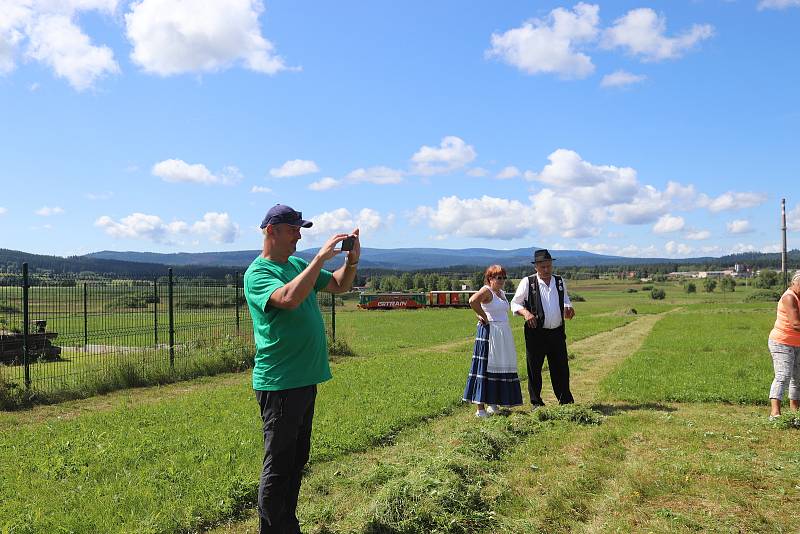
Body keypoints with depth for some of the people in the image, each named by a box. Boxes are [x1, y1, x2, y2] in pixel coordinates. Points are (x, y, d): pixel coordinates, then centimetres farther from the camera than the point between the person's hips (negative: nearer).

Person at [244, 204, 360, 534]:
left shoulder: (298, 265, 12)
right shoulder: (257, 273, -12)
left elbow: (339, 286, 17)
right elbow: (289, 298, -31)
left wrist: (351, 261, -2)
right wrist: (322, 257, -28)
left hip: (305, 379, 9)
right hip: (279, 383, -8)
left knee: (297, 460, 18)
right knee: (278, 466, 1)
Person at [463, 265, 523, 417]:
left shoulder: (502, 293, 17)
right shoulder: (486, 291, -11)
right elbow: (473, 300, -32)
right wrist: (484, 317, -20)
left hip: (504, 334, 9)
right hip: (489, 334, -9)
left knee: (502, 367, 11)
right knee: (486, 368, -7)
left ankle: (494, 403, 22)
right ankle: (481, 408, -3)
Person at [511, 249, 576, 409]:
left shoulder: (560, 281, 9)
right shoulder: (527, 282, -5)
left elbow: (565, 298, 25)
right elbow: (515, 304, -1)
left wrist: (568, 307, 2)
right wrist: (525, 312, -20)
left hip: (557, 332, 4)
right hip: (536, 334, -3)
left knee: (561, 368, 10)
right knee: (534, 369, 3)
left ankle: (566, 400, 25)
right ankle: (536, 403, 17)